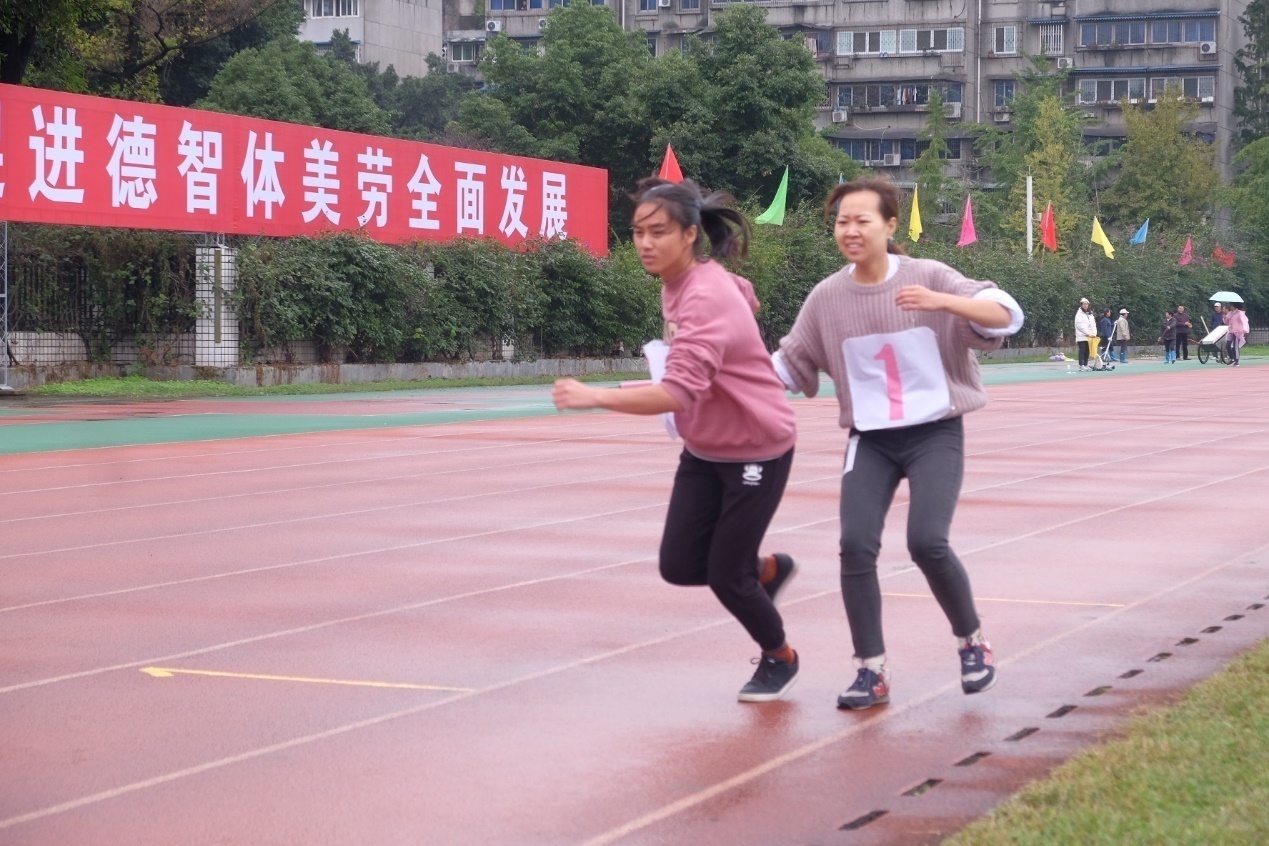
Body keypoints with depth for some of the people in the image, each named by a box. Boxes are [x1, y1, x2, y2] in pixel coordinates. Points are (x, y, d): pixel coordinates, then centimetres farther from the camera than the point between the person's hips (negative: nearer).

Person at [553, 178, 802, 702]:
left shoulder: (705, 299, -31)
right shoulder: (677, 283, -3)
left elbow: (678, 392, -42)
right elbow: (746, 297, 19)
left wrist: (594, 397, -49)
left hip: (755, 452, -8)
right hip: (703, 450, 8)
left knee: (725, 576, 0)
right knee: (679, 567, 2)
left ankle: (779, 658, 29)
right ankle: (769, 569, 33)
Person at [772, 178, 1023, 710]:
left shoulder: (929, 277, -9)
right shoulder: (826, 298, -1)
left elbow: (1007, 315, -16)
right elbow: (790, 365, 10)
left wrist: (942, 301, -33)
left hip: (935, 433, -3)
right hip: (869, 440, 3)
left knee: (927, 542, -18)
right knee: (856, 546, -12)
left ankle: (972, 641, 9)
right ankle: (872, 671, 2)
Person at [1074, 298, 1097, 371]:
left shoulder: (1090, 314, 19)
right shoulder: (1079, 314, -2)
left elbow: (1093, 324, 16)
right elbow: (1079, 325, -11)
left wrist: (1094, 333, 0)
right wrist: (1087, 333, -14)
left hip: (1089, 336, 6)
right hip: (1082, 336, -6)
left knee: (1087, 351, 6)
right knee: (1082, 350, -8)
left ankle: (1086, 364, 10)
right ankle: (1081, 365, -8)